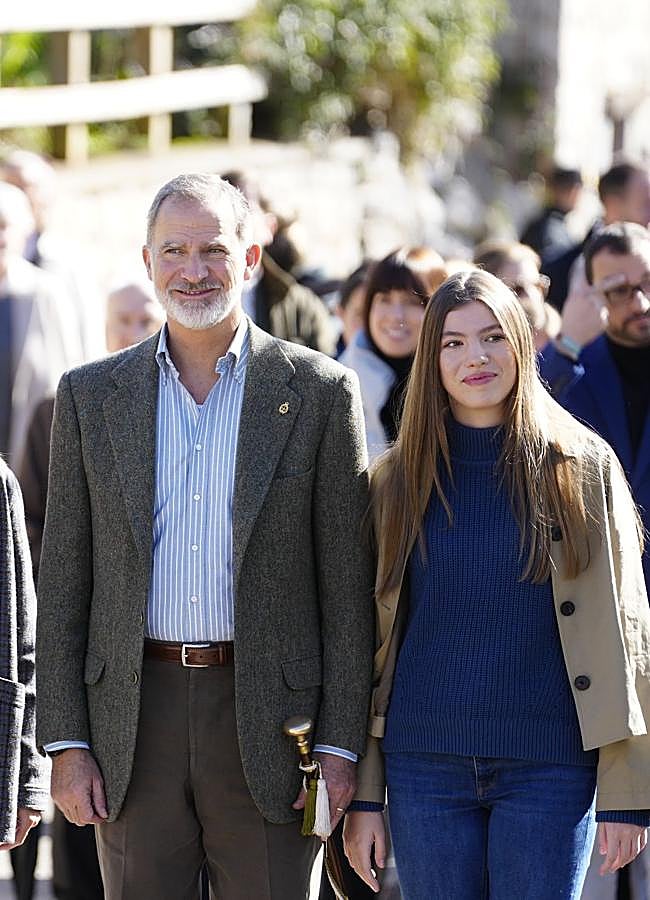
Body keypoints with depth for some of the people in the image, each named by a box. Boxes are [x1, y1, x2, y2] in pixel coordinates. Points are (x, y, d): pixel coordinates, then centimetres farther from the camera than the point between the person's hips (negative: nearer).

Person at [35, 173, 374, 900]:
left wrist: (340, 744, -3)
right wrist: (66, 743, 2)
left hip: (267, 724, -2)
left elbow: (347, 586, 2)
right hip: (134, 722, 2)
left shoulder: (319, 393, 2)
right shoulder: (91, 397, 8)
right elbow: (62, 583, 8)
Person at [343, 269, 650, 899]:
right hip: (425, 766, 2)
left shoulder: (585, 468, 2)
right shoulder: (399, 481, 8)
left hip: (549, 768, -2)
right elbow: (371, 640, 9)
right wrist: (361, 794, 4)